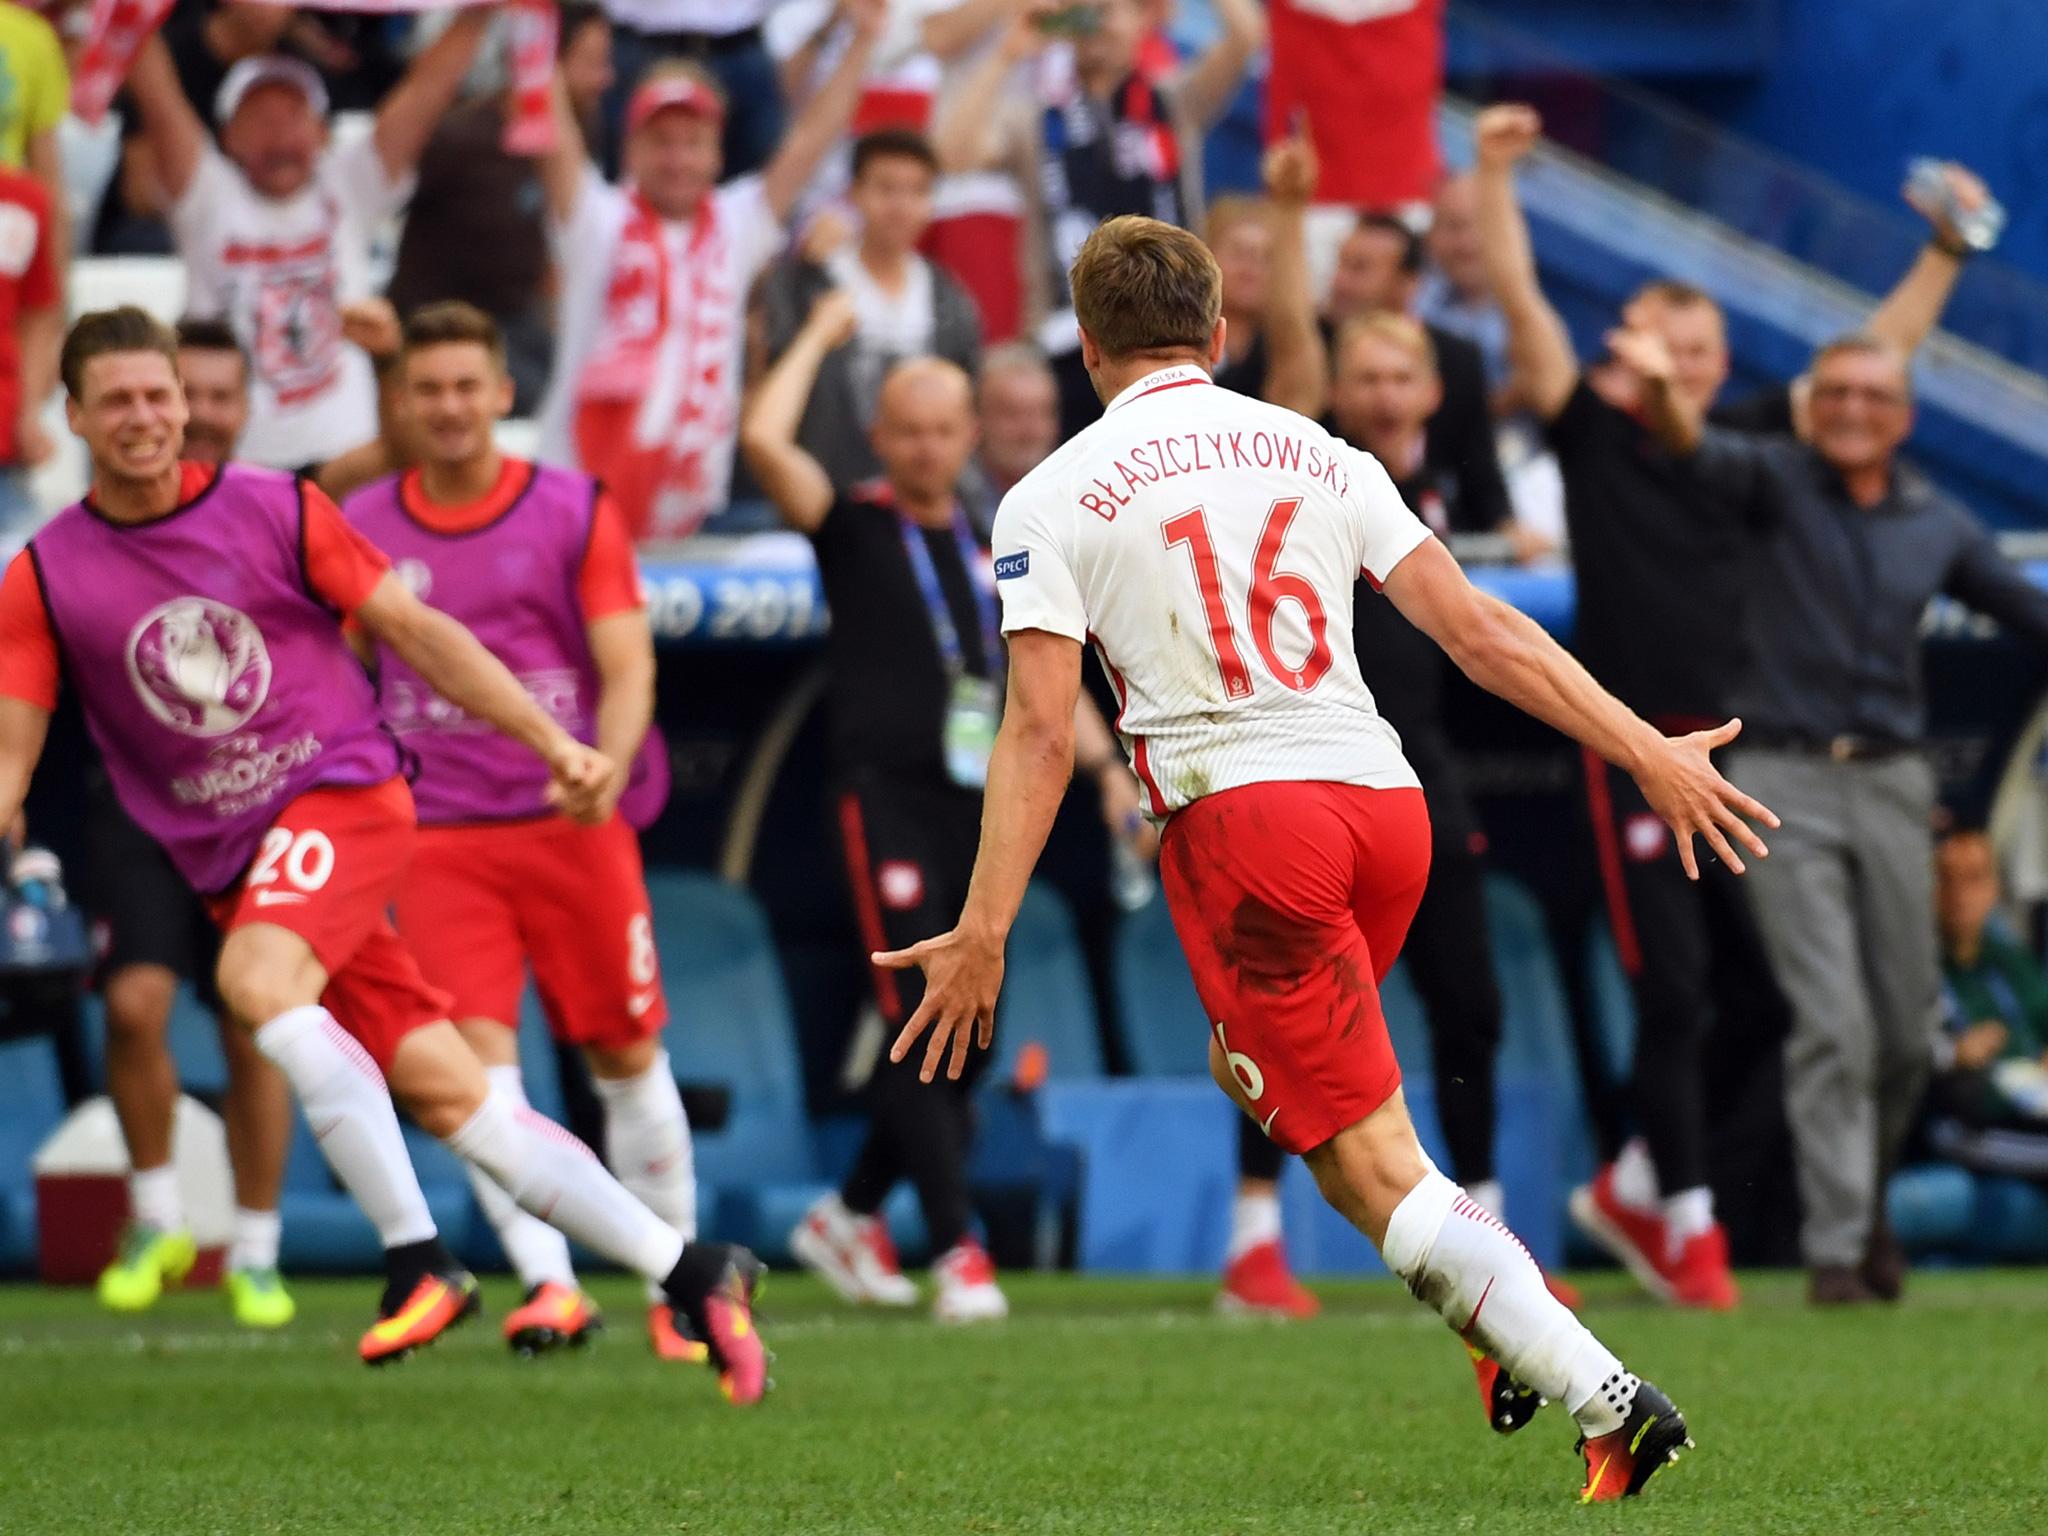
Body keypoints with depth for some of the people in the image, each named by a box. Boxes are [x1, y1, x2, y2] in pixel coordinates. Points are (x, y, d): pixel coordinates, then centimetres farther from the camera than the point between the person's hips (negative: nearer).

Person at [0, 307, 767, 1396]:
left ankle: (419, 1260, -28)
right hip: (229, 857, 3)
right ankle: (689, 1273, 3)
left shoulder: (277, 511, 0)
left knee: (257, 981, -33)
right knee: (452, 1099, -3)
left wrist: (556, 746, 0)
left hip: (342, 789, -3)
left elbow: (417, 633, 5)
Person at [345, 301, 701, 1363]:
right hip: (435, 830, 1)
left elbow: (628, 673, -4)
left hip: (572, 826, -1)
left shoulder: (575, 513, 2)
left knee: (627, 1053, 6)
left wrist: (603, 768, -22)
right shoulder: (362, 528, 7)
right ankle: (548, 1286, -20)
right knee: (476, 1055, -16)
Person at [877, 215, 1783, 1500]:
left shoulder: (1052, 499, 4)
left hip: (1240, 815, -5)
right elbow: (1478, 631, 9)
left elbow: (1041, 733, -4)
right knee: (1255, 1069, 28)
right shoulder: (1314, 453, 14)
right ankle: (1506, 1312, 14)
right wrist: (1650, 753, 11)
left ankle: (1606, 1396, -15)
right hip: (1384, 795, 5)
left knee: (1375, 1167, -3)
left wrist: (982, 934, -4)